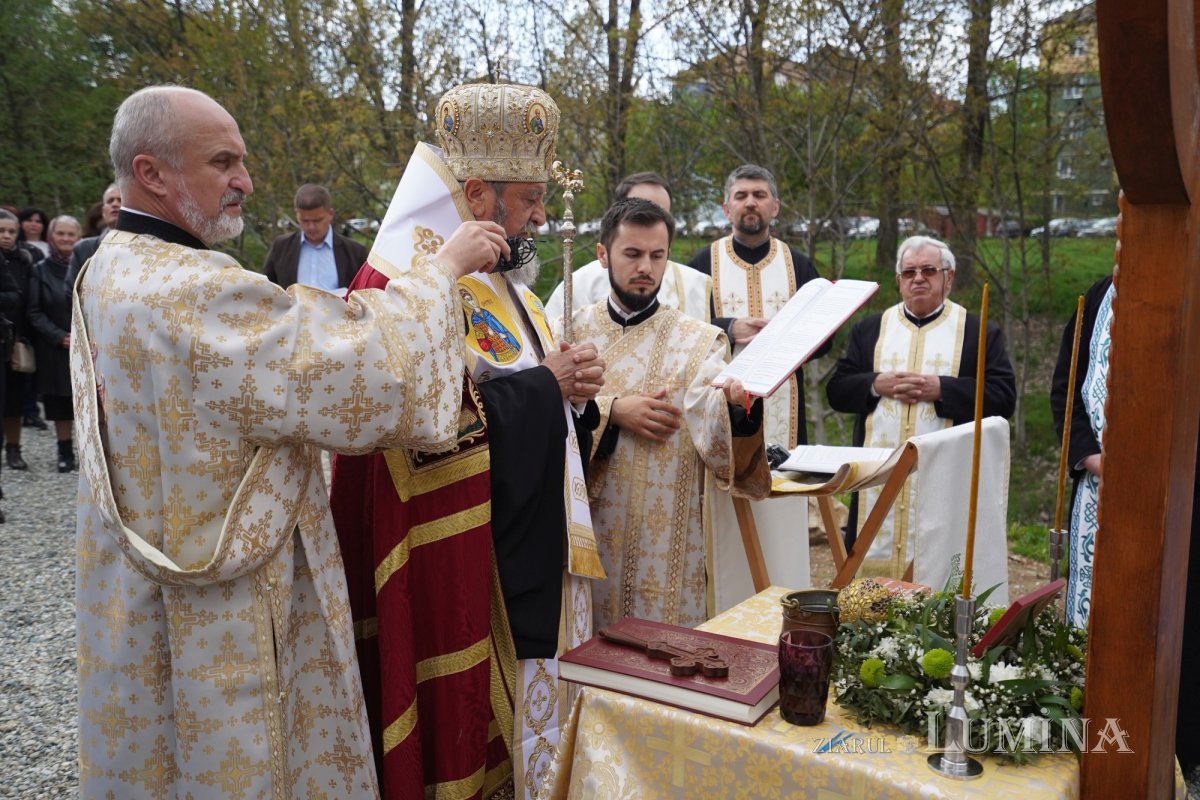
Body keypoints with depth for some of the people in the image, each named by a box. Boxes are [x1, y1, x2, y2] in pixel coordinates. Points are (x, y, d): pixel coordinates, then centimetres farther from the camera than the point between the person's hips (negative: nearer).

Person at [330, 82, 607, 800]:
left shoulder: (502, 279, 15)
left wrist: (572, 388, -1)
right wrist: (543, 384, -17)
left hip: (535, 548, 9)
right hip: (465, 560, -9)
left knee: (537, 701, 18)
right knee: (476, 715, 4)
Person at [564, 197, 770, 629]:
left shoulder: (699, 340, 0)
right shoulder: (573, 330, 5)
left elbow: (712, 432, -14)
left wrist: (734, 402, -33)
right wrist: (612, 412, -15)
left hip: (666, 535, -1)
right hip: (589, 528, 2)